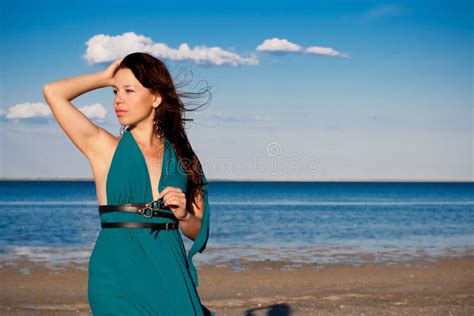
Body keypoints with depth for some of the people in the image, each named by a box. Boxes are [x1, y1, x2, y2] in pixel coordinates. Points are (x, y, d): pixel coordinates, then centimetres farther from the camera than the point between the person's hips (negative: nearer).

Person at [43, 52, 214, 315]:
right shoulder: (104, 148, 2)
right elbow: (53, 92, -8)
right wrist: (106, 77, 5)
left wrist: (183, 214, -9)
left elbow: (198, 232, 13)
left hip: (170, 276, 3)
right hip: (118, 276, -2)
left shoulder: (180, 156, 8)